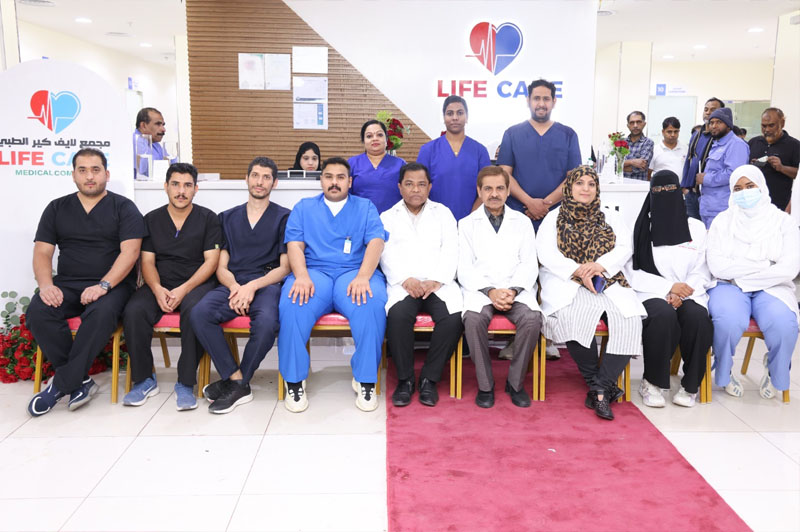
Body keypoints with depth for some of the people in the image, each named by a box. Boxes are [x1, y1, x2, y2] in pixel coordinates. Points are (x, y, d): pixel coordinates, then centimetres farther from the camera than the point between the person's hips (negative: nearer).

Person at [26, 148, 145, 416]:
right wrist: (46, 285, -12)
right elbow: (42, 252, 9)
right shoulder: (57, 208, 15)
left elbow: (130, 252, -9)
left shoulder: (123, 207, 4)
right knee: (37, 312, -27)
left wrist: (103, 285, -23)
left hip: (112, 284, -3)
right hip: (67, 284, 4)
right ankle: (80, 381, -17)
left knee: (102, 312, -36)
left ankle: (62, 384, -22)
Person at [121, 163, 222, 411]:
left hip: (196, 283, -3)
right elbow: (147, 262, 7)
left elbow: (211, 262, -4)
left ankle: (185, 383, -24)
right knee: (133, 311, -28)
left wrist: (184, 289, -18)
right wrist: (157, 289, -14)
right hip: (160, 285, 3)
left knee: (194, 311, -36)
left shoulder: (208, 219, 4)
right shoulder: (151, 219, 12)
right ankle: (144, 379, -10)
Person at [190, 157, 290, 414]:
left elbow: (284, 267, 4)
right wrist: (235, 287, -9)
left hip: (267, 284, -3)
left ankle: (235, 383, -11)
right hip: (232, 284, 3)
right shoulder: (228, 217, 21)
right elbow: (221, 267, 14)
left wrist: (252, 286, -11)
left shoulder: (284, 217, 12)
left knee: (266, 322, -36)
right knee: (200, 313, -29)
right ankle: (238, 382, -20)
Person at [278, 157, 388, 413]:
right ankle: (294, 381, -17)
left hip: (355, 272, 0)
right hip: (314, 272, 1)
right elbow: (295, 245, 7)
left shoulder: (366, 207, 18)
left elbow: (376, 243, 2)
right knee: (291, 304, -33)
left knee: (372, 304, -35)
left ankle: (365, 381, -19)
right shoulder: (304, 208, 21)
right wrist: (302, 276, -15)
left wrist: (363, 277, -18)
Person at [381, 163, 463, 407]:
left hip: (438, 283, 1)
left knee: (452, 317, -29)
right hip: (404, 283, 0)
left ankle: (429, 378, -12)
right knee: (398, 315, -33)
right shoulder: (388, 217, 19)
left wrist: (436, 280, -10)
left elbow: (450, 251, 7)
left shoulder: (443, 213, 19)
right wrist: (406, 280, -14)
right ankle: (405, 379, -14)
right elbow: (387, 254, 4)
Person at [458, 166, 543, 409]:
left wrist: (513, 291, -12)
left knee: (532, 318, -30)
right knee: (474, 318, -33)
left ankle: (516, 382, -11)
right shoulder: (467, 224, 14)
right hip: (480, 288, -1)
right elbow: (465, 269, 4)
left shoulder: (522, 222, 18)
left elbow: (529, 265, 8)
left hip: (516, 289, 1)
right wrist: (490, 291, -13)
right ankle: (485, 385, -16)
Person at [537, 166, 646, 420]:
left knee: (630, 320, -27)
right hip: (568, 284, -2)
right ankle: (601, 386, -19)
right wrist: (578, 271, -15)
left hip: (608, 282, 3)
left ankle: (599, 389, -22)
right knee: (577, 316, -35)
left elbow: (625, 248, 6)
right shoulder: (554, 218, 14)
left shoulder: (610, 218, 22)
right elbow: (546, 254, -1)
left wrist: (599, 265, -13)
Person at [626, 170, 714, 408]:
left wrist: (682, 293, -11)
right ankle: (651, 382, -17)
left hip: (688, 294, 2)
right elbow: (632, 273, 1)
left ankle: (691, 385, -14)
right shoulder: (641, 228, 8)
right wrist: (669, 286, -10)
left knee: (697, 316, -32)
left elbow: (702, 272, 9)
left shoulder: (696, 228, 15)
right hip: (651, 293, -2)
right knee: (664, 316, -35)